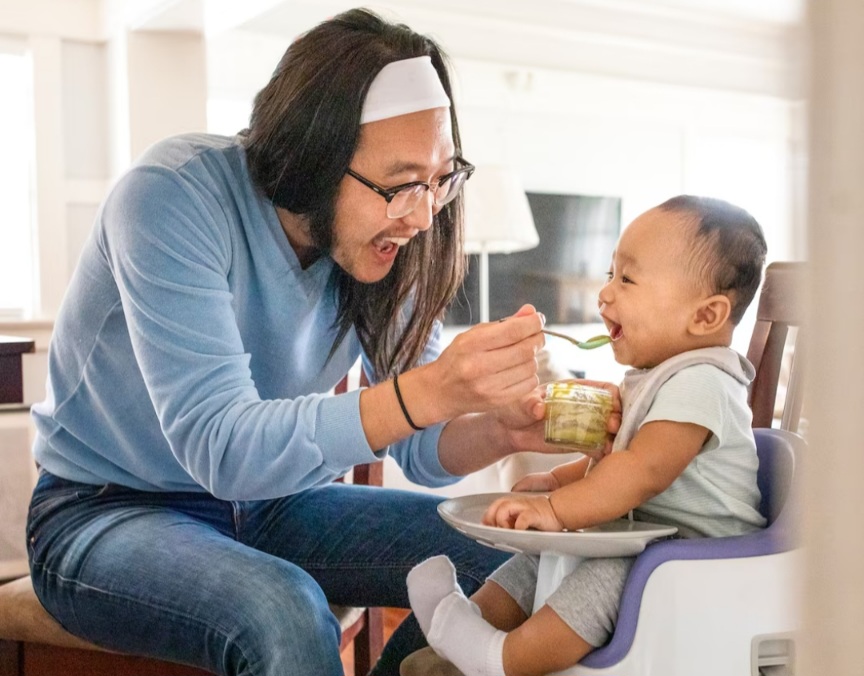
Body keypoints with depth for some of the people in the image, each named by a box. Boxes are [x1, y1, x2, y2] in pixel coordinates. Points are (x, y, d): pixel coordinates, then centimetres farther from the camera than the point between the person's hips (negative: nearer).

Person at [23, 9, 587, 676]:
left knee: (511, 559, -8)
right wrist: (427, 391, -45)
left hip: (271, 506, 6)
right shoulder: (175, 196, -25)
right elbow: (218, 446, -33)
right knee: (285, 614, -35)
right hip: (109, 512, -5)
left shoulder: (385, 243, -8)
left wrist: (503, 430, -28)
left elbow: (419, 445, -6)